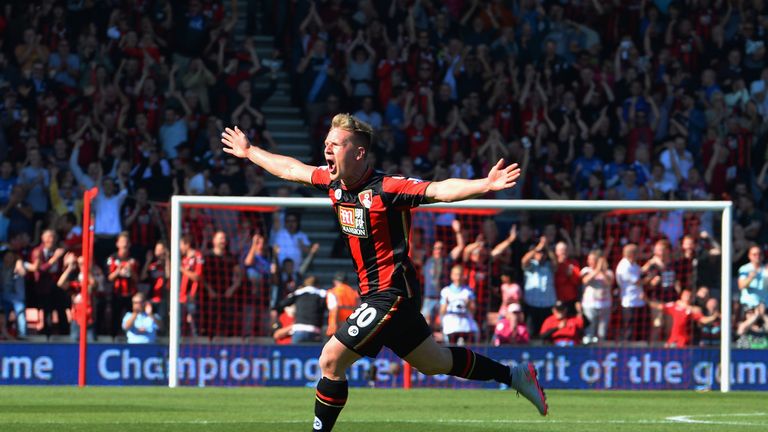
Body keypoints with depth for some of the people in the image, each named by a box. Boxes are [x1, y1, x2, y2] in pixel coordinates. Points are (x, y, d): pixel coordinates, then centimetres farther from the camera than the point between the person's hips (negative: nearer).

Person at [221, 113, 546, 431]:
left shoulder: (386, 188, -21)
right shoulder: (334, 182, 2)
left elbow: (439, 190, -31)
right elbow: (290, 169, 20)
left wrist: (486, 185, -46)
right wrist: (249, 151, 32)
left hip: (391, 292, -9)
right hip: (374, 293, 9)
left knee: (331, 360, -13)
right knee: (434, 363, 21)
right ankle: (515, 375, 35)